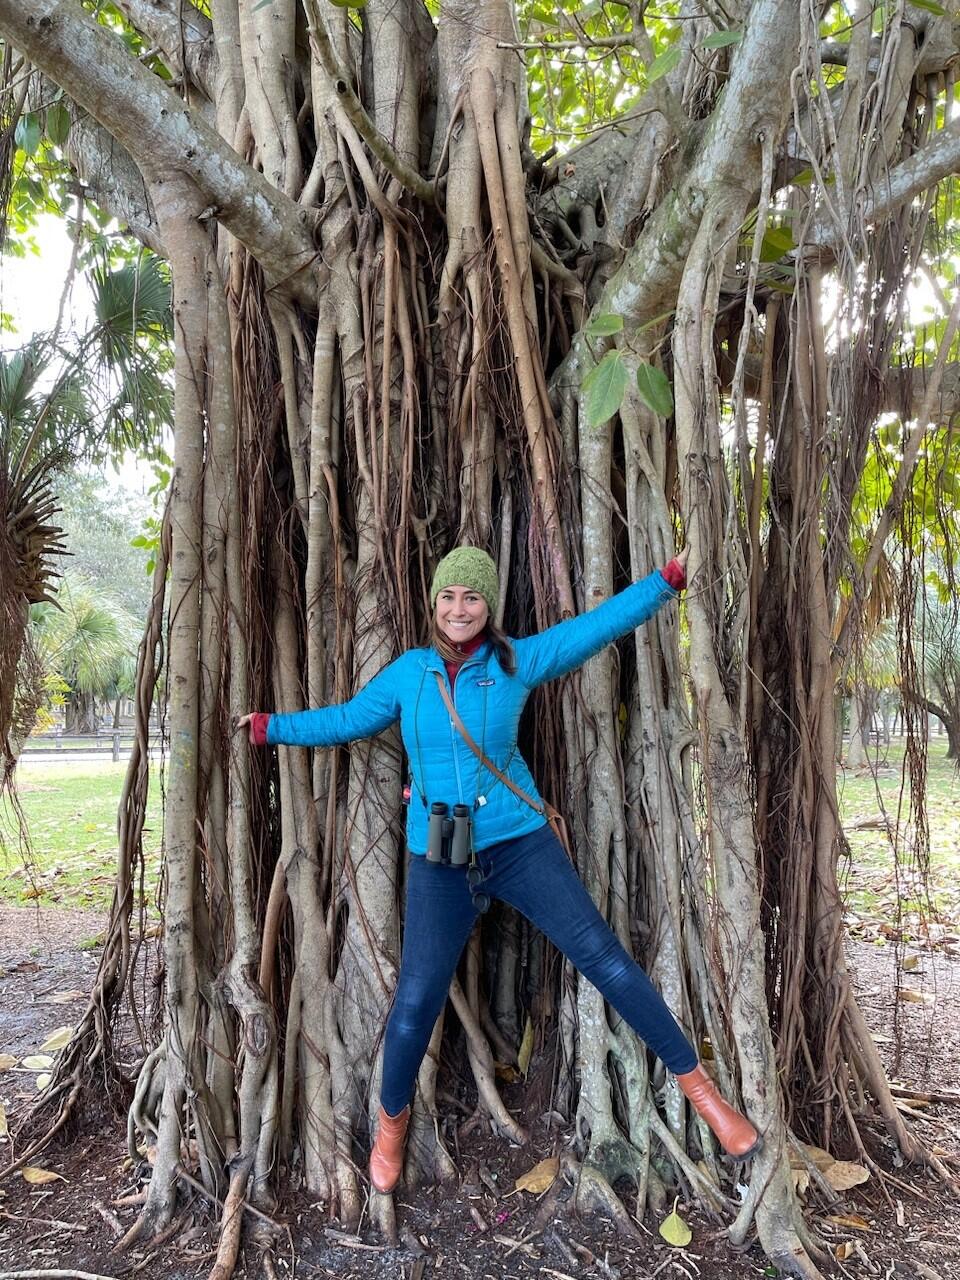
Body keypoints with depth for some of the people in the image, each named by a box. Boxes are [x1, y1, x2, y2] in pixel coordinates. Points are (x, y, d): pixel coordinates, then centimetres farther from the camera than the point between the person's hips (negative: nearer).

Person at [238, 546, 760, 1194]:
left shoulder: (516, 660, -3)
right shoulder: (408, 672, 2)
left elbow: (601, 623, -1)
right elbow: (345, 720, 15)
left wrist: (672, 575, -2)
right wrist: (268, 726, 18)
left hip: (520, 844, 0)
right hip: (439, 862, 1)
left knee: (606, 959, -1)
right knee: (416, 1001, 1)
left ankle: (697, 1082, 18)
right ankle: (392, 1120, 31)